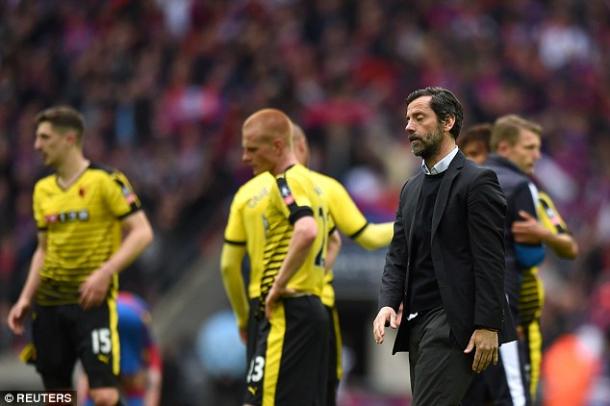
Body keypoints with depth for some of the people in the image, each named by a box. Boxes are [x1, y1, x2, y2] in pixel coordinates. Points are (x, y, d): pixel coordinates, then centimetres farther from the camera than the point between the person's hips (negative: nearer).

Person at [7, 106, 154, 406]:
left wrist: (105, 273, -20)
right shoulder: (43, 190, 14)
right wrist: (25, 298, 11)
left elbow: (142, 233, -10)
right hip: (49, 302, 6)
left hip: (92, 300, -6)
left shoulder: (106, 181, -6)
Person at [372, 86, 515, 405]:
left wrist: (488, 326, -17)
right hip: (418, 321, 8)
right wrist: (387, 304, -3)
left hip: (453, 322, -8)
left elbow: (490, 260, -12)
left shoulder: (476, 181, -6)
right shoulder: (411, 189, 19)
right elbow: (398, 256, 15)